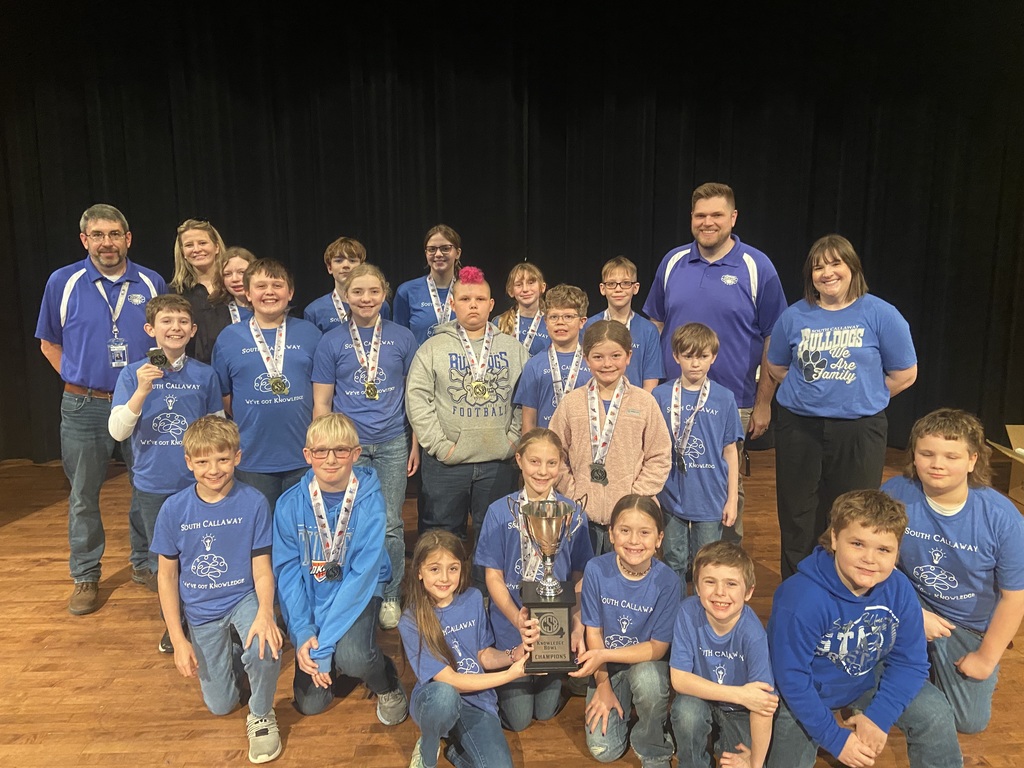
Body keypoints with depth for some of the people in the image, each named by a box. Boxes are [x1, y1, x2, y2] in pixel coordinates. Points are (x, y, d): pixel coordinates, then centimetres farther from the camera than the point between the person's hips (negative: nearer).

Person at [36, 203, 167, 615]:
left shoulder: (151, 283, 2)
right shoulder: (63, 282, -1)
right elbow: (49, 343, 8)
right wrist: (77, 379, 0)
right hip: (84, 408, 0)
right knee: (83, 497, 9)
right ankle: (85, 577, 25)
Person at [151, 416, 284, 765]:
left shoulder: (253, 502, -18)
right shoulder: (174, 509, -14)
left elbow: (262, 568, -13)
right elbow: (167, 575, -5)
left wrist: (265, 612, -33)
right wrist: (178, 639, -7)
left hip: (244, 596, -2)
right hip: (201, 610, 2)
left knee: (264, 649, -33)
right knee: (221, 705, 9)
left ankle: (261, 715, -1)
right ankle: (235, 657, 43)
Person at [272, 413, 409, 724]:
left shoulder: (370, 502, -19)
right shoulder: (290, 504, -12)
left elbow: (363, 574, -21)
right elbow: (287, 571, -9)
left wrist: (324, 643, -25)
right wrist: (302, 634, -20)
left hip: (359, 595, -2)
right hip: (311, 597, 3)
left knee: (351, 657, -31)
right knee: (310, 703, -1)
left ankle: (387, 684, 4)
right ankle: (330, 661, 32)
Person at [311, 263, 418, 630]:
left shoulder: (402, 338, 2)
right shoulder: (331, 342, 0)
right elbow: (321, 403, 3)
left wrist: (415, 444, 5)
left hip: (393, 444, 1)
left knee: (390, 525, 5)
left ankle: (390, 597, 22)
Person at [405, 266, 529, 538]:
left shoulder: (513, 348, 8)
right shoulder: (433, 348, 1)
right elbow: (417, 399, -5)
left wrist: (514, 439, -2)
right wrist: (440, 445, -10)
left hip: (498, 462, 2)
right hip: (445, 463, -1)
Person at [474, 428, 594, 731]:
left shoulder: (574, 515, -6)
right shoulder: (500, 512, -10)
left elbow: (579, 578, -1)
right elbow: (493, 576, -8)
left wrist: (578, 627, -14)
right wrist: (517, 618, -22)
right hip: (510, 625, -1)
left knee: (546, 711, 12)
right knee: (517, 719, 6)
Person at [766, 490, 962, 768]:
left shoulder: (899, 590, -19)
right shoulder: (800, 599, -34)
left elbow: (909, 661, -9)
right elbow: (791, 677, -25)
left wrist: (878, 716, -17)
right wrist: (835, 738, -20)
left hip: (868, 680, 4)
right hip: (806, 693, -4)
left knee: (935, 715, -5)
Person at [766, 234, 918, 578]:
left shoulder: (880, 314, -4)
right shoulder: (795, 316, 2)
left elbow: (905, 373, 1)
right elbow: (776, 366, 14)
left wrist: (863, 397, 1)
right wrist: (808, 392, 4)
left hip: (858, 430, -2)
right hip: (798, 429, 2)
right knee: (798, 520, 11)